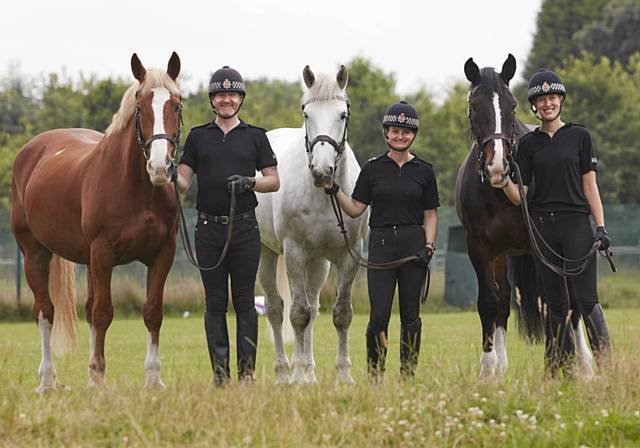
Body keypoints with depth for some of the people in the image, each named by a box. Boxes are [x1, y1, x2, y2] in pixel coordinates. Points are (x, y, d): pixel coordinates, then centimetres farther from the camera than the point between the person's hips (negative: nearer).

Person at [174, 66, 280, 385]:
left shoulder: (255, 137, 6)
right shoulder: (198, 137, 8)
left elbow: (274, 181, 6)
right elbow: (184, 182, 5)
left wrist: (250, 182, -13)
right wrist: (170, 176, -18)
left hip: (244, 227, -1)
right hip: (209, 228, 1)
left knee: (244, 302, 0)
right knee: (215, 304, 3)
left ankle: (247, 371, 3)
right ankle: (220, 372, 5)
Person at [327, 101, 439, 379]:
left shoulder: (424, 171, 5)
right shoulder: (373, 169, 5)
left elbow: (430, 215, 7)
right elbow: (355, 209, 4)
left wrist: (429, 246, -6)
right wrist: (335, 191, -10)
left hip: (413, 245, 0)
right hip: (381, 244, 0)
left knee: (410, 315, 4)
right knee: (379, 316, -7)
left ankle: (408, 374, 11)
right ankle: (374, 375, 2)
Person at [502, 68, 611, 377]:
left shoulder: (579, 136, 4)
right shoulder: (529, 144, 8)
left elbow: (590, 186, 3)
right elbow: (518, 196, 5)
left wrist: (600, 227, -5)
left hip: (576, 224, -3)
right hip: (542, 228, 3)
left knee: (587, 299, -10)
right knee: (555, 303, 5)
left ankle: (606, 363, -12)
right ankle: (565, 370, 9)